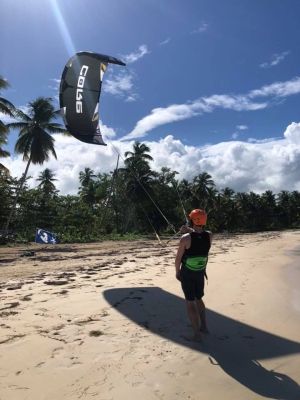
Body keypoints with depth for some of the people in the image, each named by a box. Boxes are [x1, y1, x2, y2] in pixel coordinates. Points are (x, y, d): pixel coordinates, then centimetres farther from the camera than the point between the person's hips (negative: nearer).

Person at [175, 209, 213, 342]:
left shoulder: (185, 238, -21)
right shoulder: (209, 236, -9)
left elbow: (178, 258, -11)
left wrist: (177, 271, 4)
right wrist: (189, 230, 11)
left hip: (187, 273, -5)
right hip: (201, 272, 5)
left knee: (190, 302, 4)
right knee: (198, 299, 25)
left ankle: (197, 335, 7)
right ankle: (203, 326, 36)